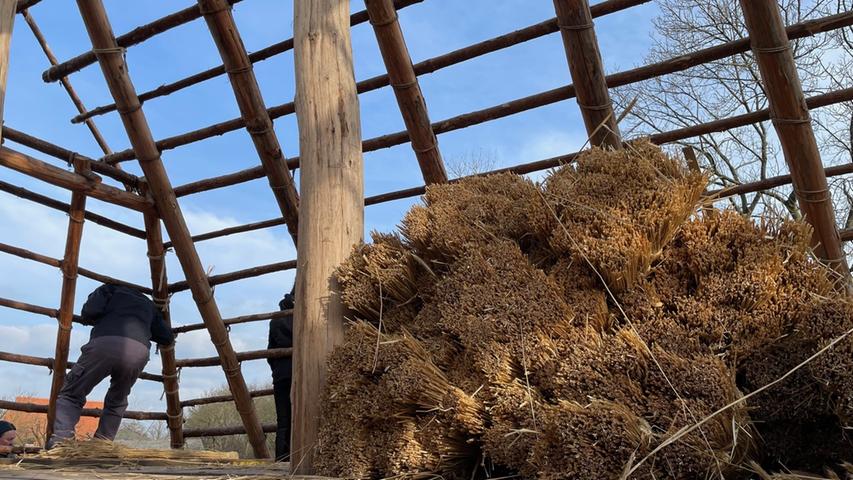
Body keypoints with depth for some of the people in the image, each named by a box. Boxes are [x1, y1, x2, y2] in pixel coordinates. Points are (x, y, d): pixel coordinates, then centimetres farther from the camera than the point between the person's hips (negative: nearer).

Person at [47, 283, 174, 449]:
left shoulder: (111, 288, 28)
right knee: (117, 402, 25)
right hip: (139, 351, 3)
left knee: (70, 394, 8)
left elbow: (90, 312, 8)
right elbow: (167, 338, 30)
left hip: (105, 344, -3)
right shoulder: (148, 304, 36)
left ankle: (61, 440, -13)